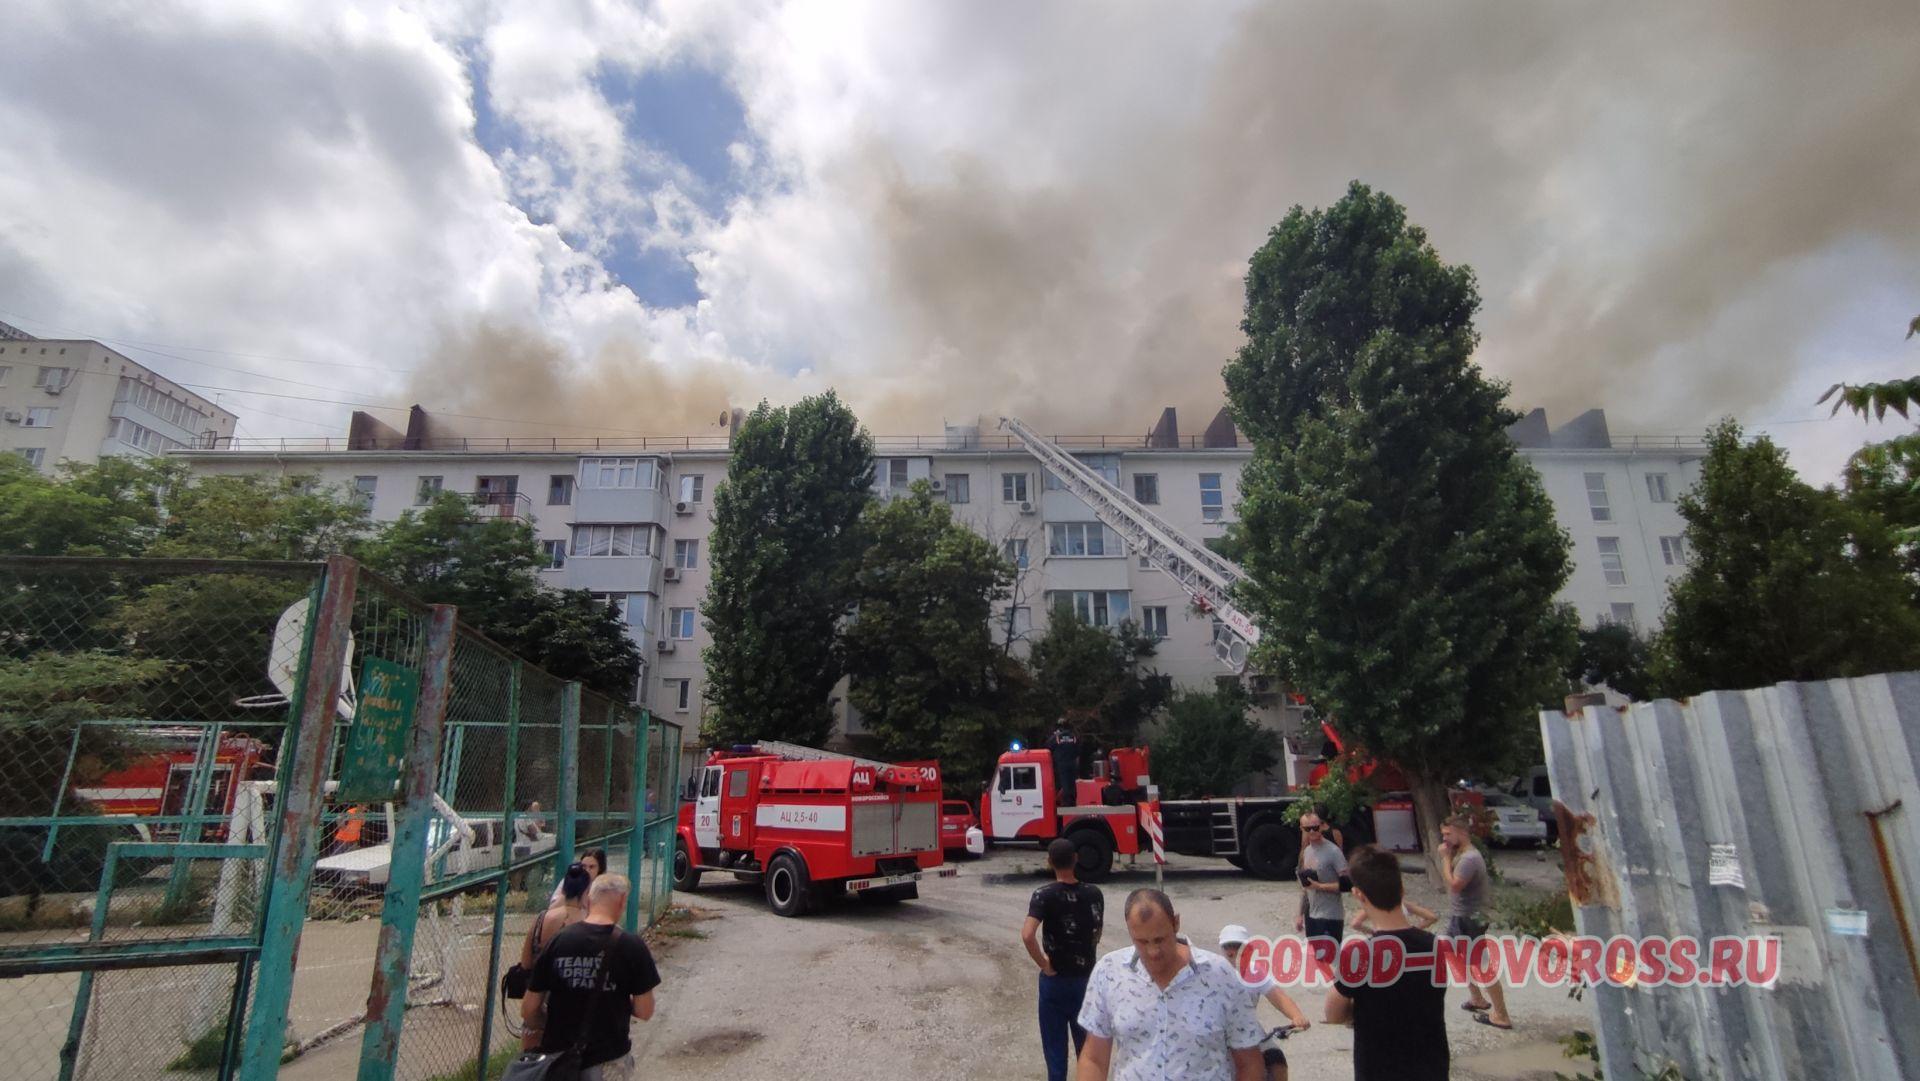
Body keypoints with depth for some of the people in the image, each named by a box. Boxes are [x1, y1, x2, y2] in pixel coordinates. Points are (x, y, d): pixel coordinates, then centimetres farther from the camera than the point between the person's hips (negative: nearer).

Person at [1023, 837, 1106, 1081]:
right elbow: (1097, 935, 5)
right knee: (1086, 1038, 20)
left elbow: (1027, 934, -32)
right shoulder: (1094, 894, -7)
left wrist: (1044, 965, -19)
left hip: (1055, 978, -3)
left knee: (1055, 1040, 13)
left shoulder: (1044, 895, -19)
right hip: (1086, 976, 3)